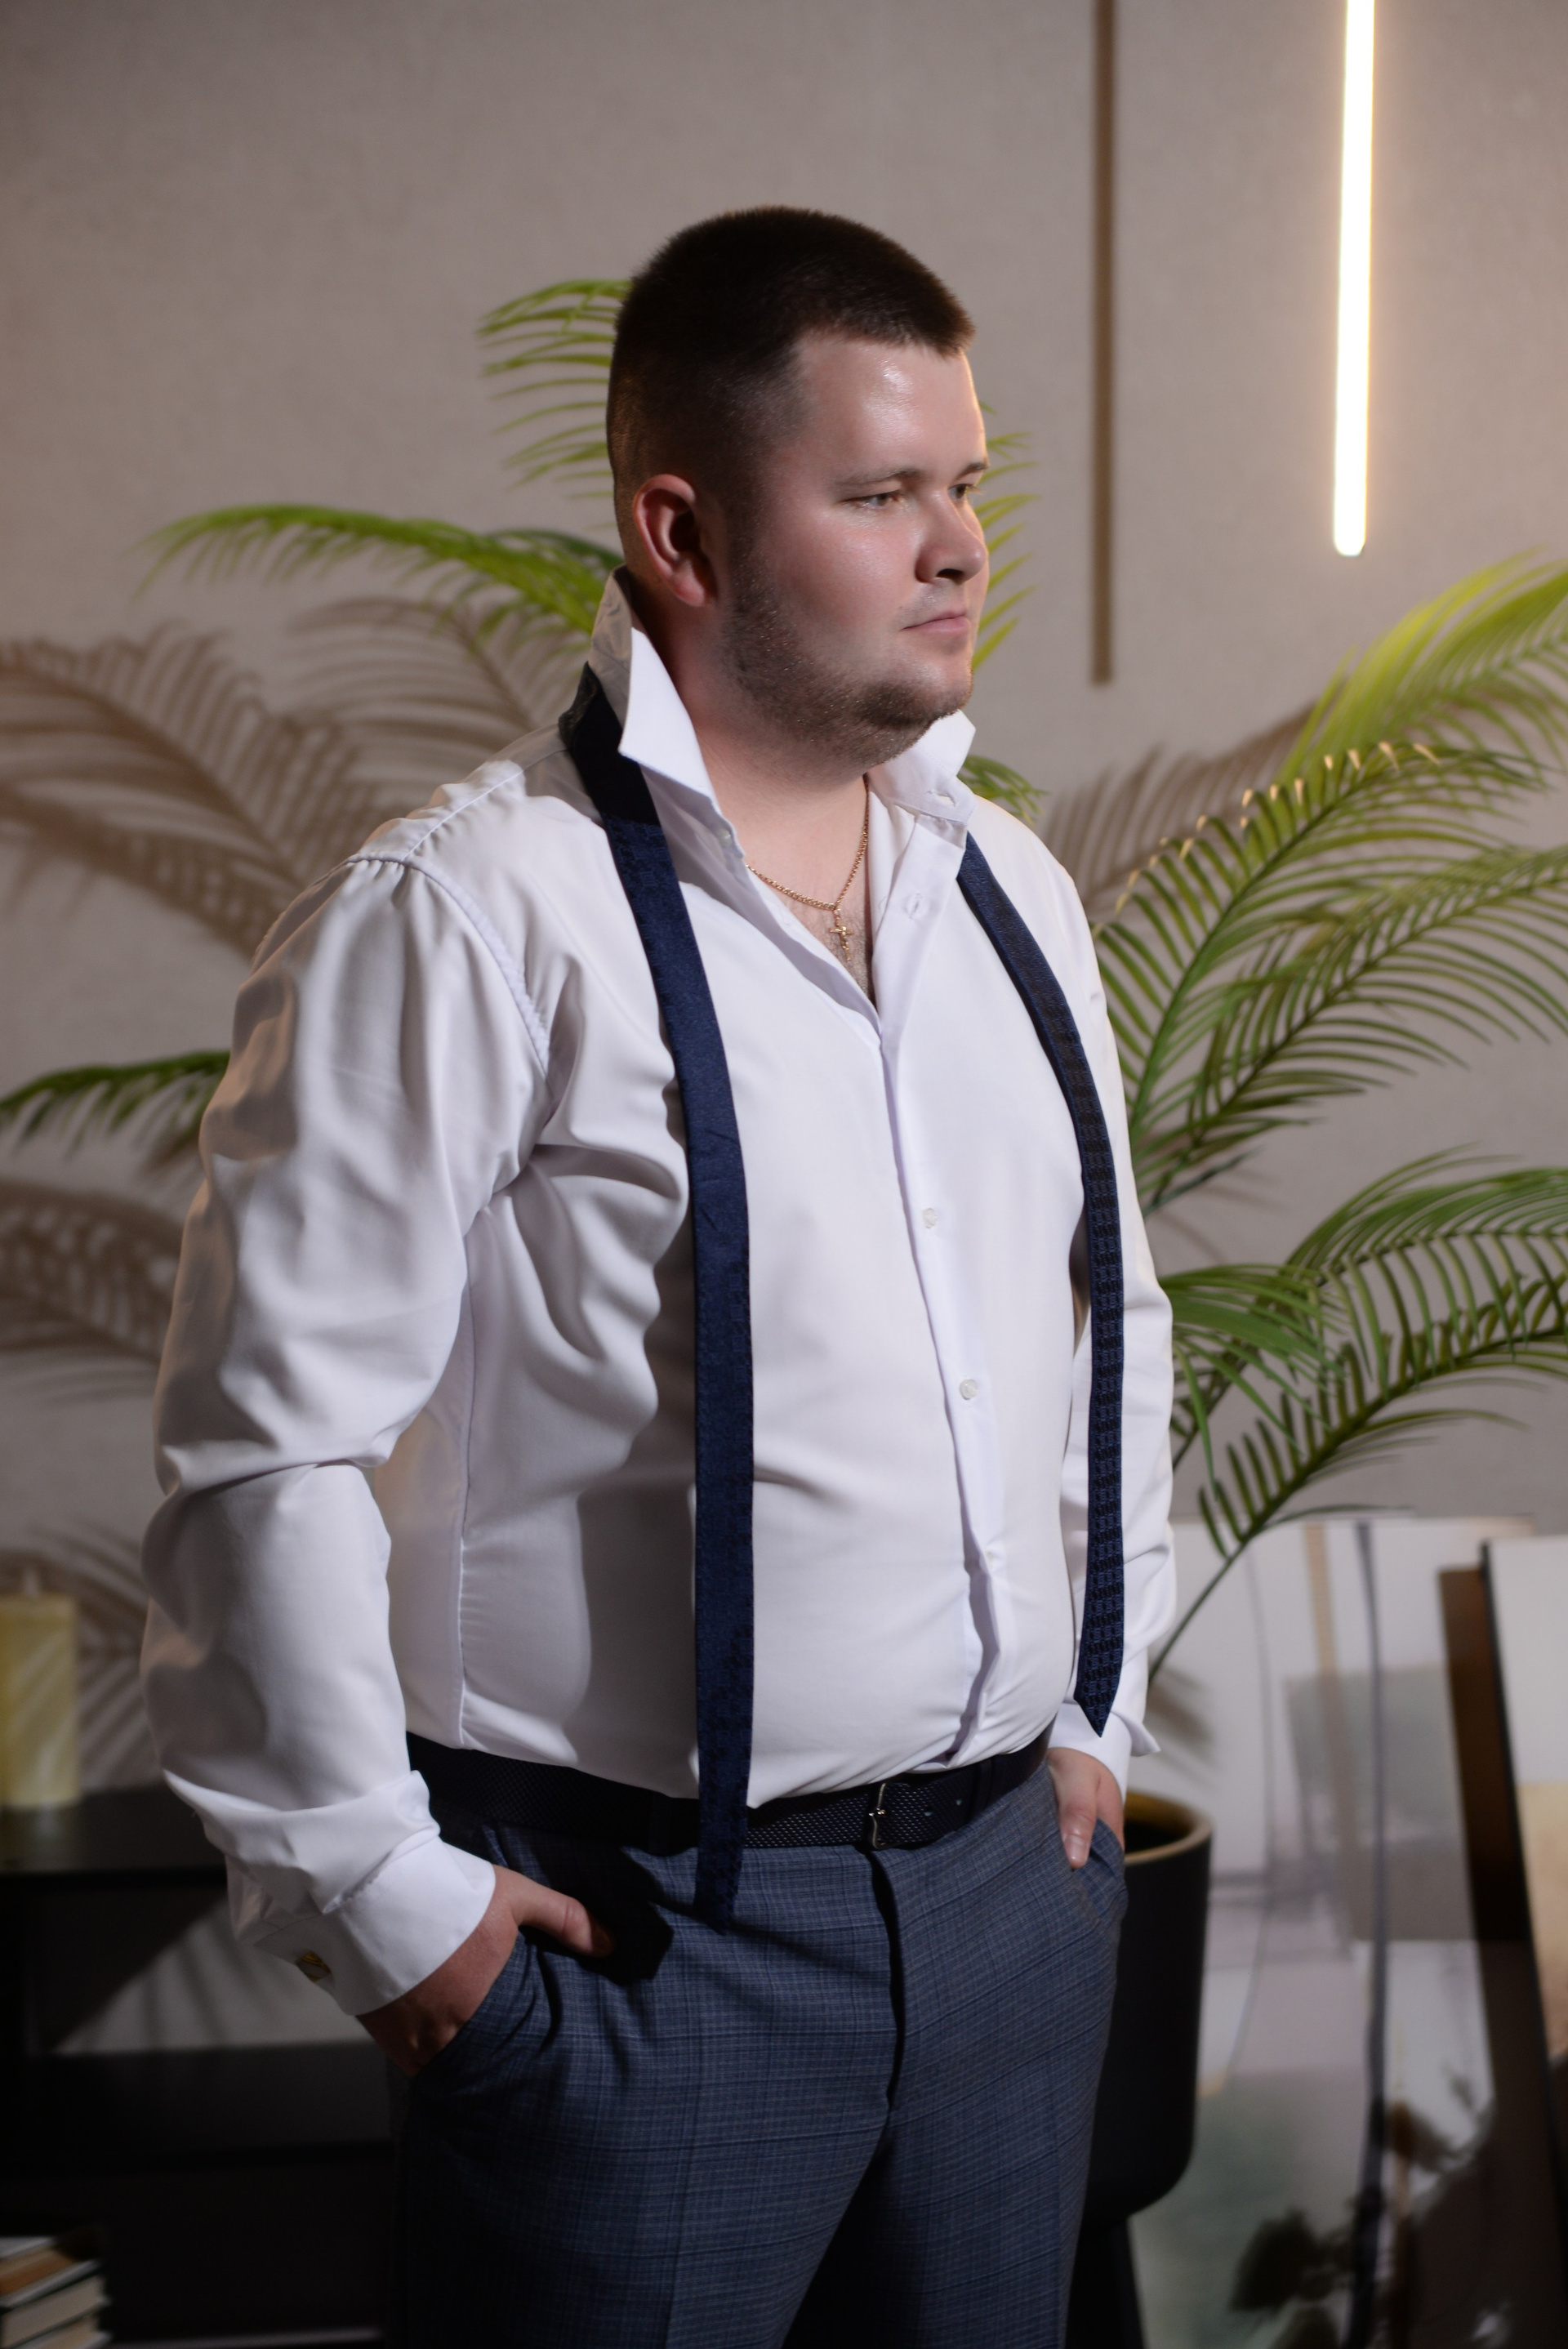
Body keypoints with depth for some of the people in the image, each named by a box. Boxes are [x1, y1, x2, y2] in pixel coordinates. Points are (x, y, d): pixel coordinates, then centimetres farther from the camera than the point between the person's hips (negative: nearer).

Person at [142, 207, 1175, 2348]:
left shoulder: (1007, 889, 8)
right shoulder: (460, 926, -15)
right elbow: (270, 1450, -15)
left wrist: (1097, 1713, 15)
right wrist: (377, 1896, -11)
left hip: (1014, 1873, 7)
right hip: (641, 1923, -6)